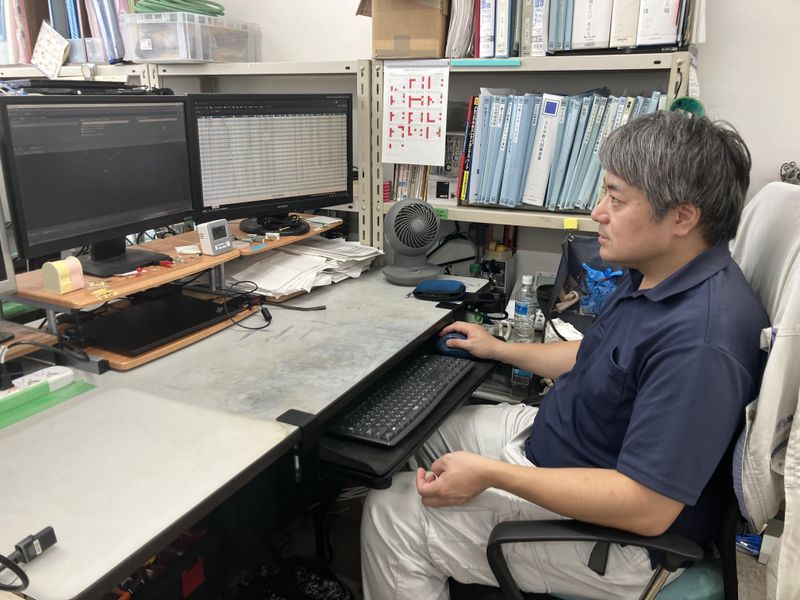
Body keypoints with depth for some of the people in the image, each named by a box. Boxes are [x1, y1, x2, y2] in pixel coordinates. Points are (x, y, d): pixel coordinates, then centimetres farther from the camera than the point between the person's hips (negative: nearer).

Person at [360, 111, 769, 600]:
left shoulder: (701, 338, -33)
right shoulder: (655, 275, -1)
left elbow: (647, 508, -32)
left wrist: (490, 474, -27)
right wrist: (499, 350, 17)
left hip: (621, 533, -9)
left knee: (393, 515, -10)